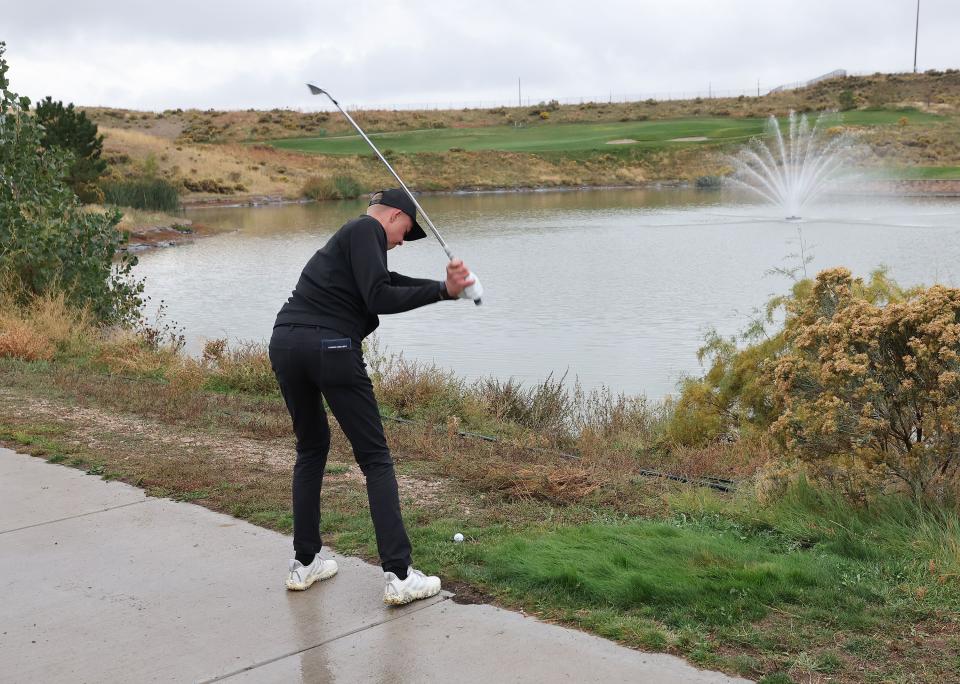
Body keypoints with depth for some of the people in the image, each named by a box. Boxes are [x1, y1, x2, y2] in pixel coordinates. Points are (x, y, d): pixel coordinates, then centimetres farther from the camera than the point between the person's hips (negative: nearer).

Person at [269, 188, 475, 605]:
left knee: (311, 448, 23)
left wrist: (447, 286, 9)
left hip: (285, 343, 8)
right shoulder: (367, 230, 0)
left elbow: (390, 282, 20)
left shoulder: (348, 235, 27)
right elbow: (379, 298, -13)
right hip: (331, 348, -8)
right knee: (374, 458, 0)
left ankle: (304, 563, 24)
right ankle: (398, 575, -3)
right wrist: (441, 290, -9)